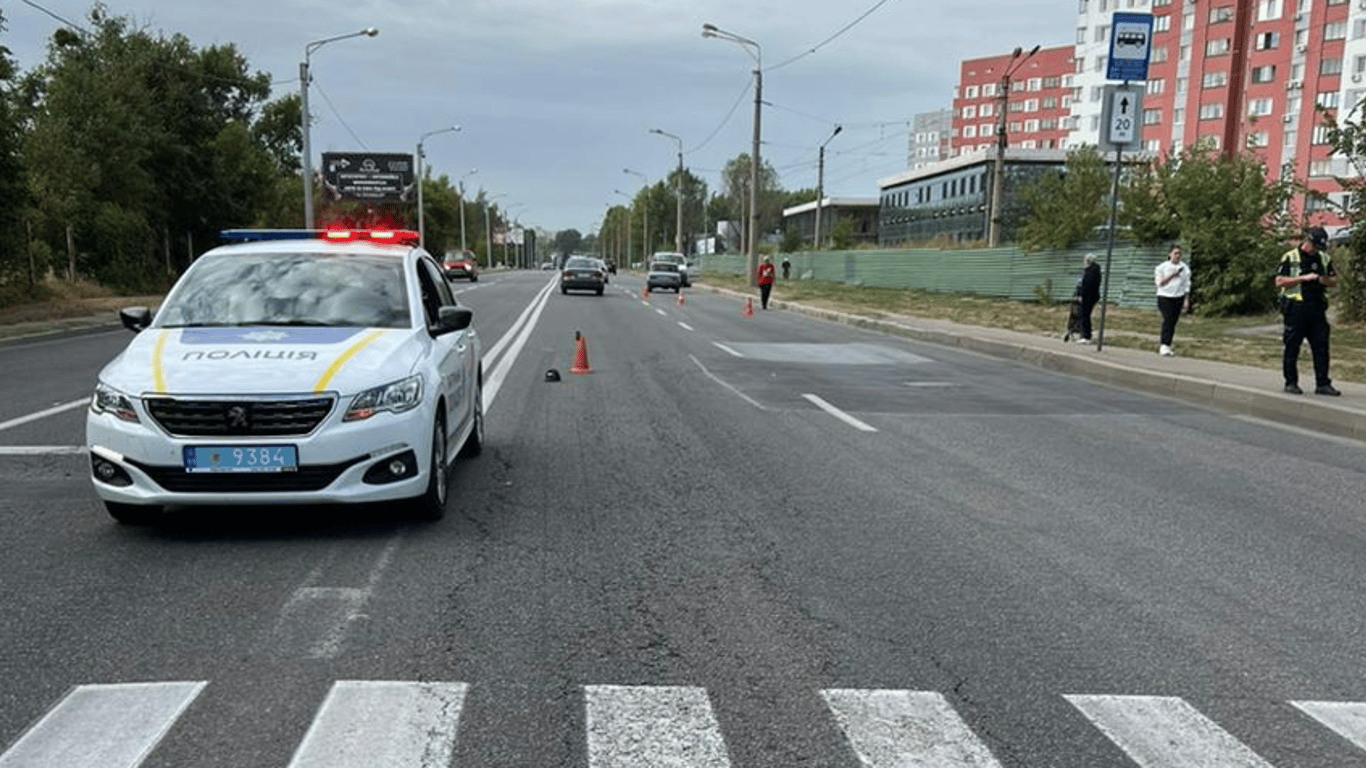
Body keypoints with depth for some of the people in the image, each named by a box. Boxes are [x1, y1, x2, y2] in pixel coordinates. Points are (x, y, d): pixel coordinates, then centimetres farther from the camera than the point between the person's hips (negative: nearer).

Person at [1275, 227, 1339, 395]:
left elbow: (1334, 280, 20)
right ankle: (1291, 383, 8)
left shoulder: (1324, 258, 16)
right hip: (1296, 308, -5)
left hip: (1317, 309, 5)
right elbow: (1280, 281, -8)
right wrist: (1303, 278, -16)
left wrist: (1326, 280, -3)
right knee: (1292, 347, 0)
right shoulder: (1290, 258, -1)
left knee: (1321, 346, 2)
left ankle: (1323, 384, 6)